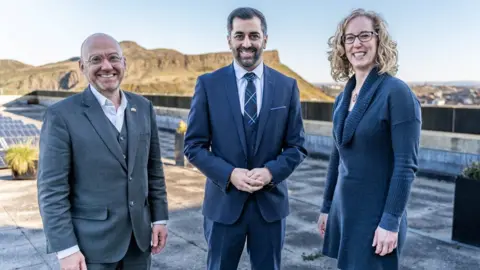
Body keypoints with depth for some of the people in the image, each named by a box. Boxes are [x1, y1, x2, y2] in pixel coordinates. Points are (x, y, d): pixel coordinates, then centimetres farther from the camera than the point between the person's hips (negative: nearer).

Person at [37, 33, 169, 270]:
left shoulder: (143, 107, 4)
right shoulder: (61, 115, -11)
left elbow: (154, 168, 8)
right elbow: (52, 190, -12)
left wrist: (159, 217, 7)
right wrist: (66, 249, -14)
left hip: (138, 236, 5)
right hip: (90, 243, -4)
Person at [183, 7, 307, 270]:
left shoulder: (287, 86, 1)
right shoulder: (208, 84, -3)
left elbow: (296, 146, 3)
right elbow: (194, 145, -3)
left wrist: (270, 172, -15)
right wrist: (229, 174, -17)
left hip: (270, 201, 1)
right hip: (223, 201, -1)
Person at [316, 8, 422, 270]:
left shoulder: (396, 92, -13)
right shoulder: (343, 98, 7)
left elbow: (406, 165, -16)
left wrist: (391, 222, -18)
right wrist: (326, 207, 14)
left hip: (376, 214, -6)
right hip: (344, 210, 6)